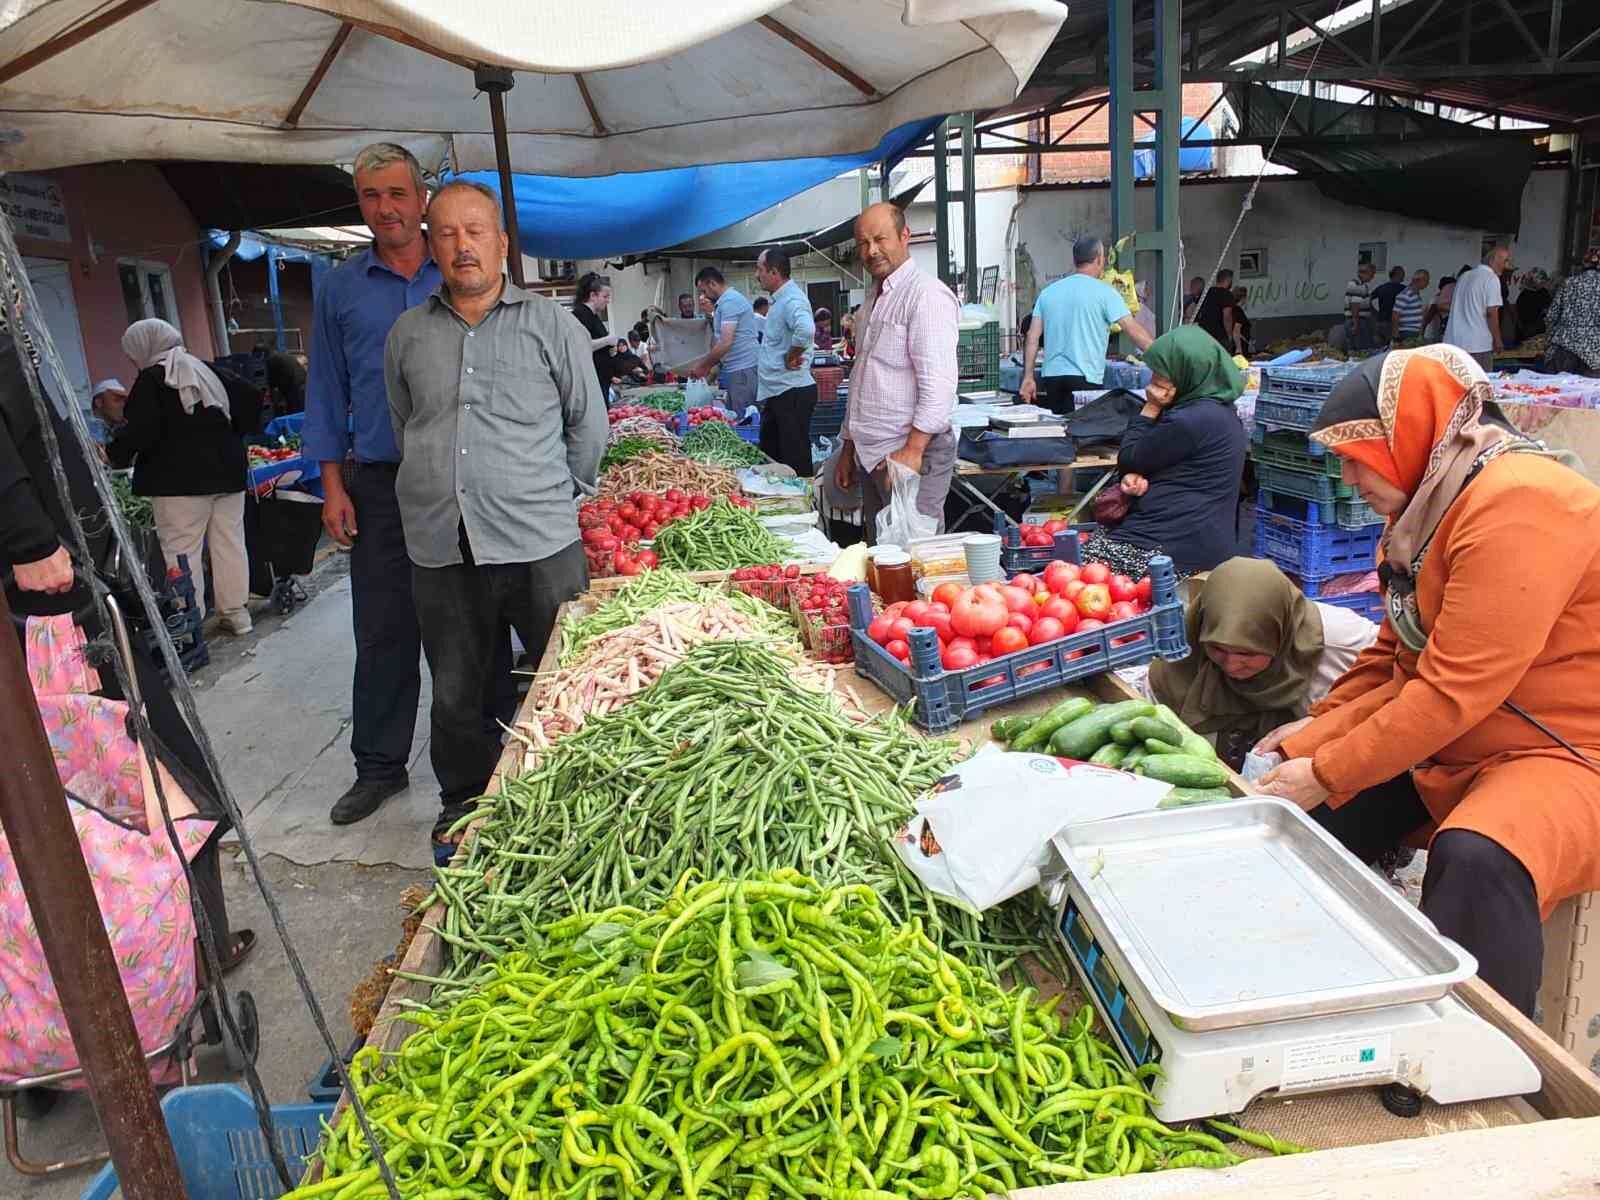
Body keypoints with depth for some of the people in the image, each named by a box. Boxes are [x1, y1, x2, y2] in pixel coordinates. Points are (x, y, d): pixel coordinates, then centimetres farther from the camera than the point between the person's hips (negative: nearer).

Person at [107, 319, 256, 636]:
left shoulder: (152, 379, -5)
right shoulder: (208, 370, 16)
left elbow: (142, 430, -15)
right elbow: (251, 402, 16)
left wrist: (113, 453, -2)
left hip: (180, 478, -7)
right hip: (227, 470, 7)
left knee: (182, 551, -3)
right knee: (229, 543, 10)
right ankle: (237, 612, 14)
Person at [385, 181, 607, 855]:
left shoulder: (550, 325, 4)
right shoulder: (408, 335, 12)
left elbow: (589, 424, 9)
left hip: (540, 545, -3)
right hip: (440, 548, 3)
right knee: (455, 692, 13)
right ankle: (463, 802, 31)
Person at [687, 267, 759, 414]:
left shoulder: (729, 301, -13)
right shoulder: (731, 299, 19)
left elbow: (725, 343, -20)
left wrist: (702, 365, -10)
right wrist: (707, 365, 17)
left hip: (742, 370, -10)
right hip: (737, 370, 10)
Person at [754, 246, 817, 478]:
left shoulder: (792, 301, -18)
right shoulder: (780, 300, 14)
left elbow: (806, 330, -39)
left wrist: (791, 357, -24)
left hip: (792, 393, -11)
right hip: (775, 392, 11)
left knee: (795, 460, -2)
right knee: (768, 455, 18)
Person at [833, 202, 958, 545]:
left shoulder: (926, 294, -9)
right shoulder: (874, 297, 19)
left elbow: (938, 386, -18)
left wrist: (912, 452, -23)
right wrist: (848, 449, 22)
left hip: (913, 453, -9)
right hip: (871, 455, 9)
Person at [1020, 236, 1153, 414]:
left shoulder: (1047, 292, 11)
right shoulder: (1104, 292, -3)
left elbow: (1032, 338, 7)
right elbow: (1134, 330, -8)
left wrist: (1028, 378, 9)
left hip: (1051, 376, 5)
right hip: (1084, 379, -5)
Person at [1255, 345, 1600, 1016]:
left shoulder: (1518, 506, -23)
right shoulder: (1426, 508, 7)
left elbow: (1455, 691, -27)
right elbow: (1394, 658, 12)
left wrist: (1328, 773, -22)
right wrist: (1322, 728, -1)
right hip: (1437, 742, 9)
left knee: (1476, 861, -37)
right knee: (1295, 811, 0)